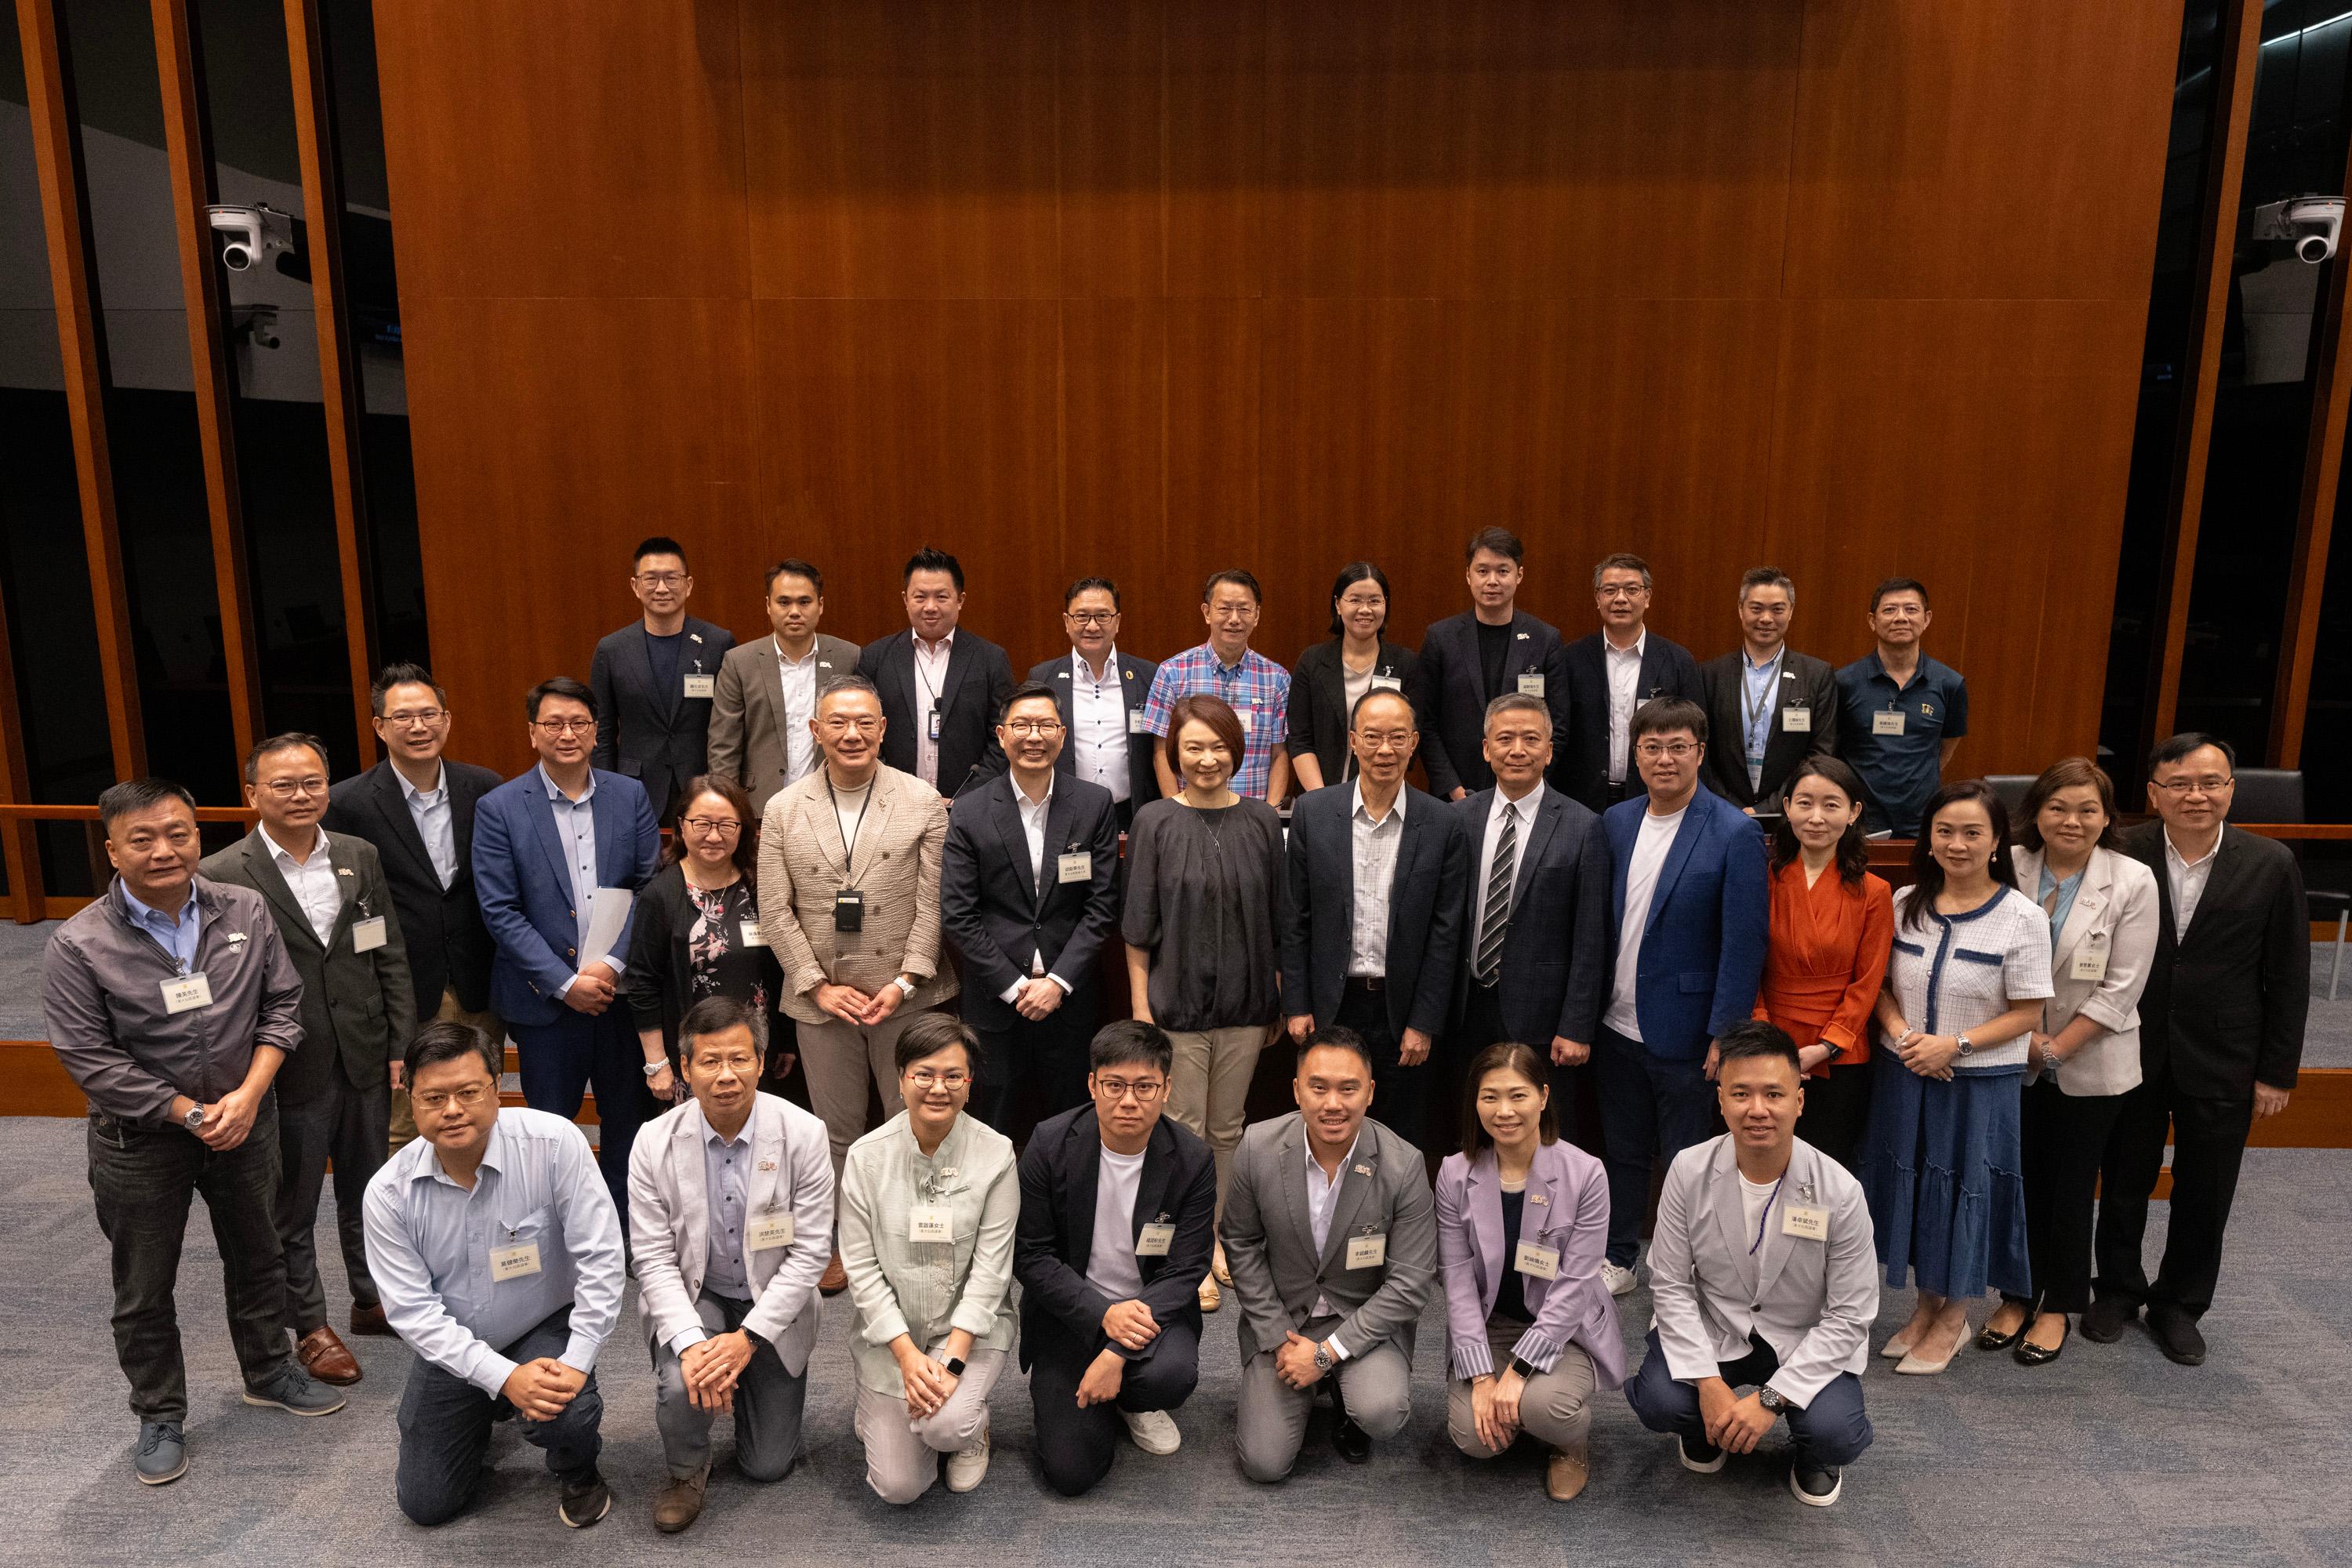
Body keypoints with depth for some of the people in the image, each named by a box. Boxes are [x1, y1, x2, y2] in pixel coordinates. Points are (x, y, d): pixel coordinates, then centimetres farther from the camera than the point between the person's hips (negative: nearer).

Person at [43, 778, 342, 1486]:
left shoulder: (246, 912, -7)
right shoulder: (78, 945, -16)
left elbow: (282, 1004, -2)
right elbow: (89, 1058, -15)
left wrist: (249, 1094, -14)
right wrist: (190, 1114, -16)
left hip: (245, 1119, 3)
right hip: (139, 1141, -3)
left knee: (258, 1256, 19)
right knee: (144, 1289, 12)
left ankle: (268, 1373, 41)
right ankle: (159, 1416, 32)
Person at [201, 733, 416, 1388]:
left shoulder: (360, 857, 1)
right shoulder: (223, 876, -12)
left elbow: (391, 957, 5)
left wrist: (402, 1047, 2)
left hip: (365, 1063, 4)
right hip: (287, 1072, -4)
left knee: (366, 1193, 20)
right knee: (292, 1211, 13)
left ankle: (373, 1297, 39)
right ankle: (310, 1327, 29)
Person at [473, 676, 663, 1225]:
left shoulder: (630, 796, 4)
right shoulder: (499, 808, -3)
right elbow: (500, 911, -7)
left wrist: (613, 963, -12)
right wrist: (566, 982, -13)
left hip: (622, 989, 2)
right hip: (545, 997, -2)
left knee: (628, 1122, 12)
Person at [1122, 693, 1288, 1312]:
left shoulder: (1261, 821, 0)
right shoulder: (1155, 822, -6)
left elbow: (1275, 919, 6)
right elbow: (1138, 925, -4)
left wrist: (1279, 999, 7)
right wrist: (1140, 1005, -7)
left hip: (1244, 1004, 3)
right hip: (1177, 1001, -2)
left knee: (1228, 1128, 15)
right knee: (1185, 1132, 6)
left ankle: (1215, 1237, 31)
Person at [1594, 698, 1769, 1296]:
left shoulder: (1734, 833, -12)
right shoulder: (1615, 822, 4)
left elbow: (1745, 941, -13)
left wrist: (1726, 1033, -14)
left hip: (1684, 1032, -5)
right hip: (1617, 1025, 5)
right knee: (1622, 1151, 18)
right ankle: (1617, 1259, 34)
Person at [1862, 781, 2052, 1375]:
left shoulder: (2021, 917, -11)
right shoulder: (1904, 903, 0)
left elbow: (2027, 1013, -9)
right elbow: (1881, 984, 7)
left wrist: (1955, 1044, -19)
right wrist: (1901, 1033, -12)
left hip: (1980, 1082, -3)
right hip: (1904, 1075, 4)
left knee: (1963, 1191, 8)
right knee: (1914, 1187, 13)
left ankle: (1953, 1316, 28)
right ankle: (1928, 1303, 34)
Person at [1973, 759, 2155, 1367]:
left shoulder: (2133, 883, -9)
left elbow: (2120, 990, -10)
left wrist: (2054, 1048, -12)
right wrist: (2021, 1036, -13)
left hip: (2089, 1064, -1)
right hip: (2014, 1060, 1)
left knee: (2072, 1186, 10)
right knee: (2020, 1179, 11)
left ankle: (2057, 1305, 27)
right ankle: (2018, 1294, 29)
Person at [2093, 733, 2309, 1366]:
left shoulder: (2270, 866, -8)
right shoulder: (2122, 857, -11)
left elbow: (2288, 978, -2)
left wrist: (2277, 1072, -2)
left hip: (2221, 1065, 1)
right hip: (2132, 1055, 0)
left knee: (2205, 1195, 14)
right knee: (2124, 1182, 15)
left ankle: (2180, 1303, 35)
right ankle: (2118, 1289, 36)